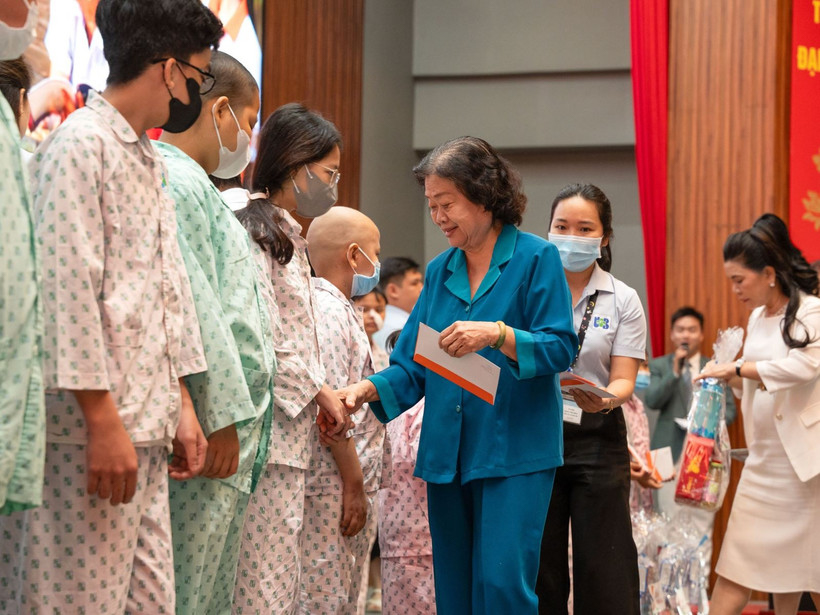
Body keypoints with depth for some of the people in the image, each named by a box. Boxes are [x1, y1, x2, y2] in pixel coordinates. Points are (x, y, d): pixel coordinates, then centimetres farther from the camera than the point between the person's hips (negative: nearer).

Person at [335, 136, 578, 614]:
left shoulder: (536, 258, -2)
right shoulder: (439, 271, 14)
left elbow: (561, 348, -9)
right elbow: (413, 366, 11)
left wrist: (497, 334, -23)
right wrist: (368, 389, -7)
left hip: (513, 451, -6)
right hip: (447, 451, 6)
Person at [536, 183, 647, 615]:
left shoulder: (623, 301, 3)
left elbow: (623, 381, -3)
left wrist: (603, 399, -25)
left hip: (597, 439, -1)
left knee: (605, 575, -2)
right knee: (538, 568, 5)